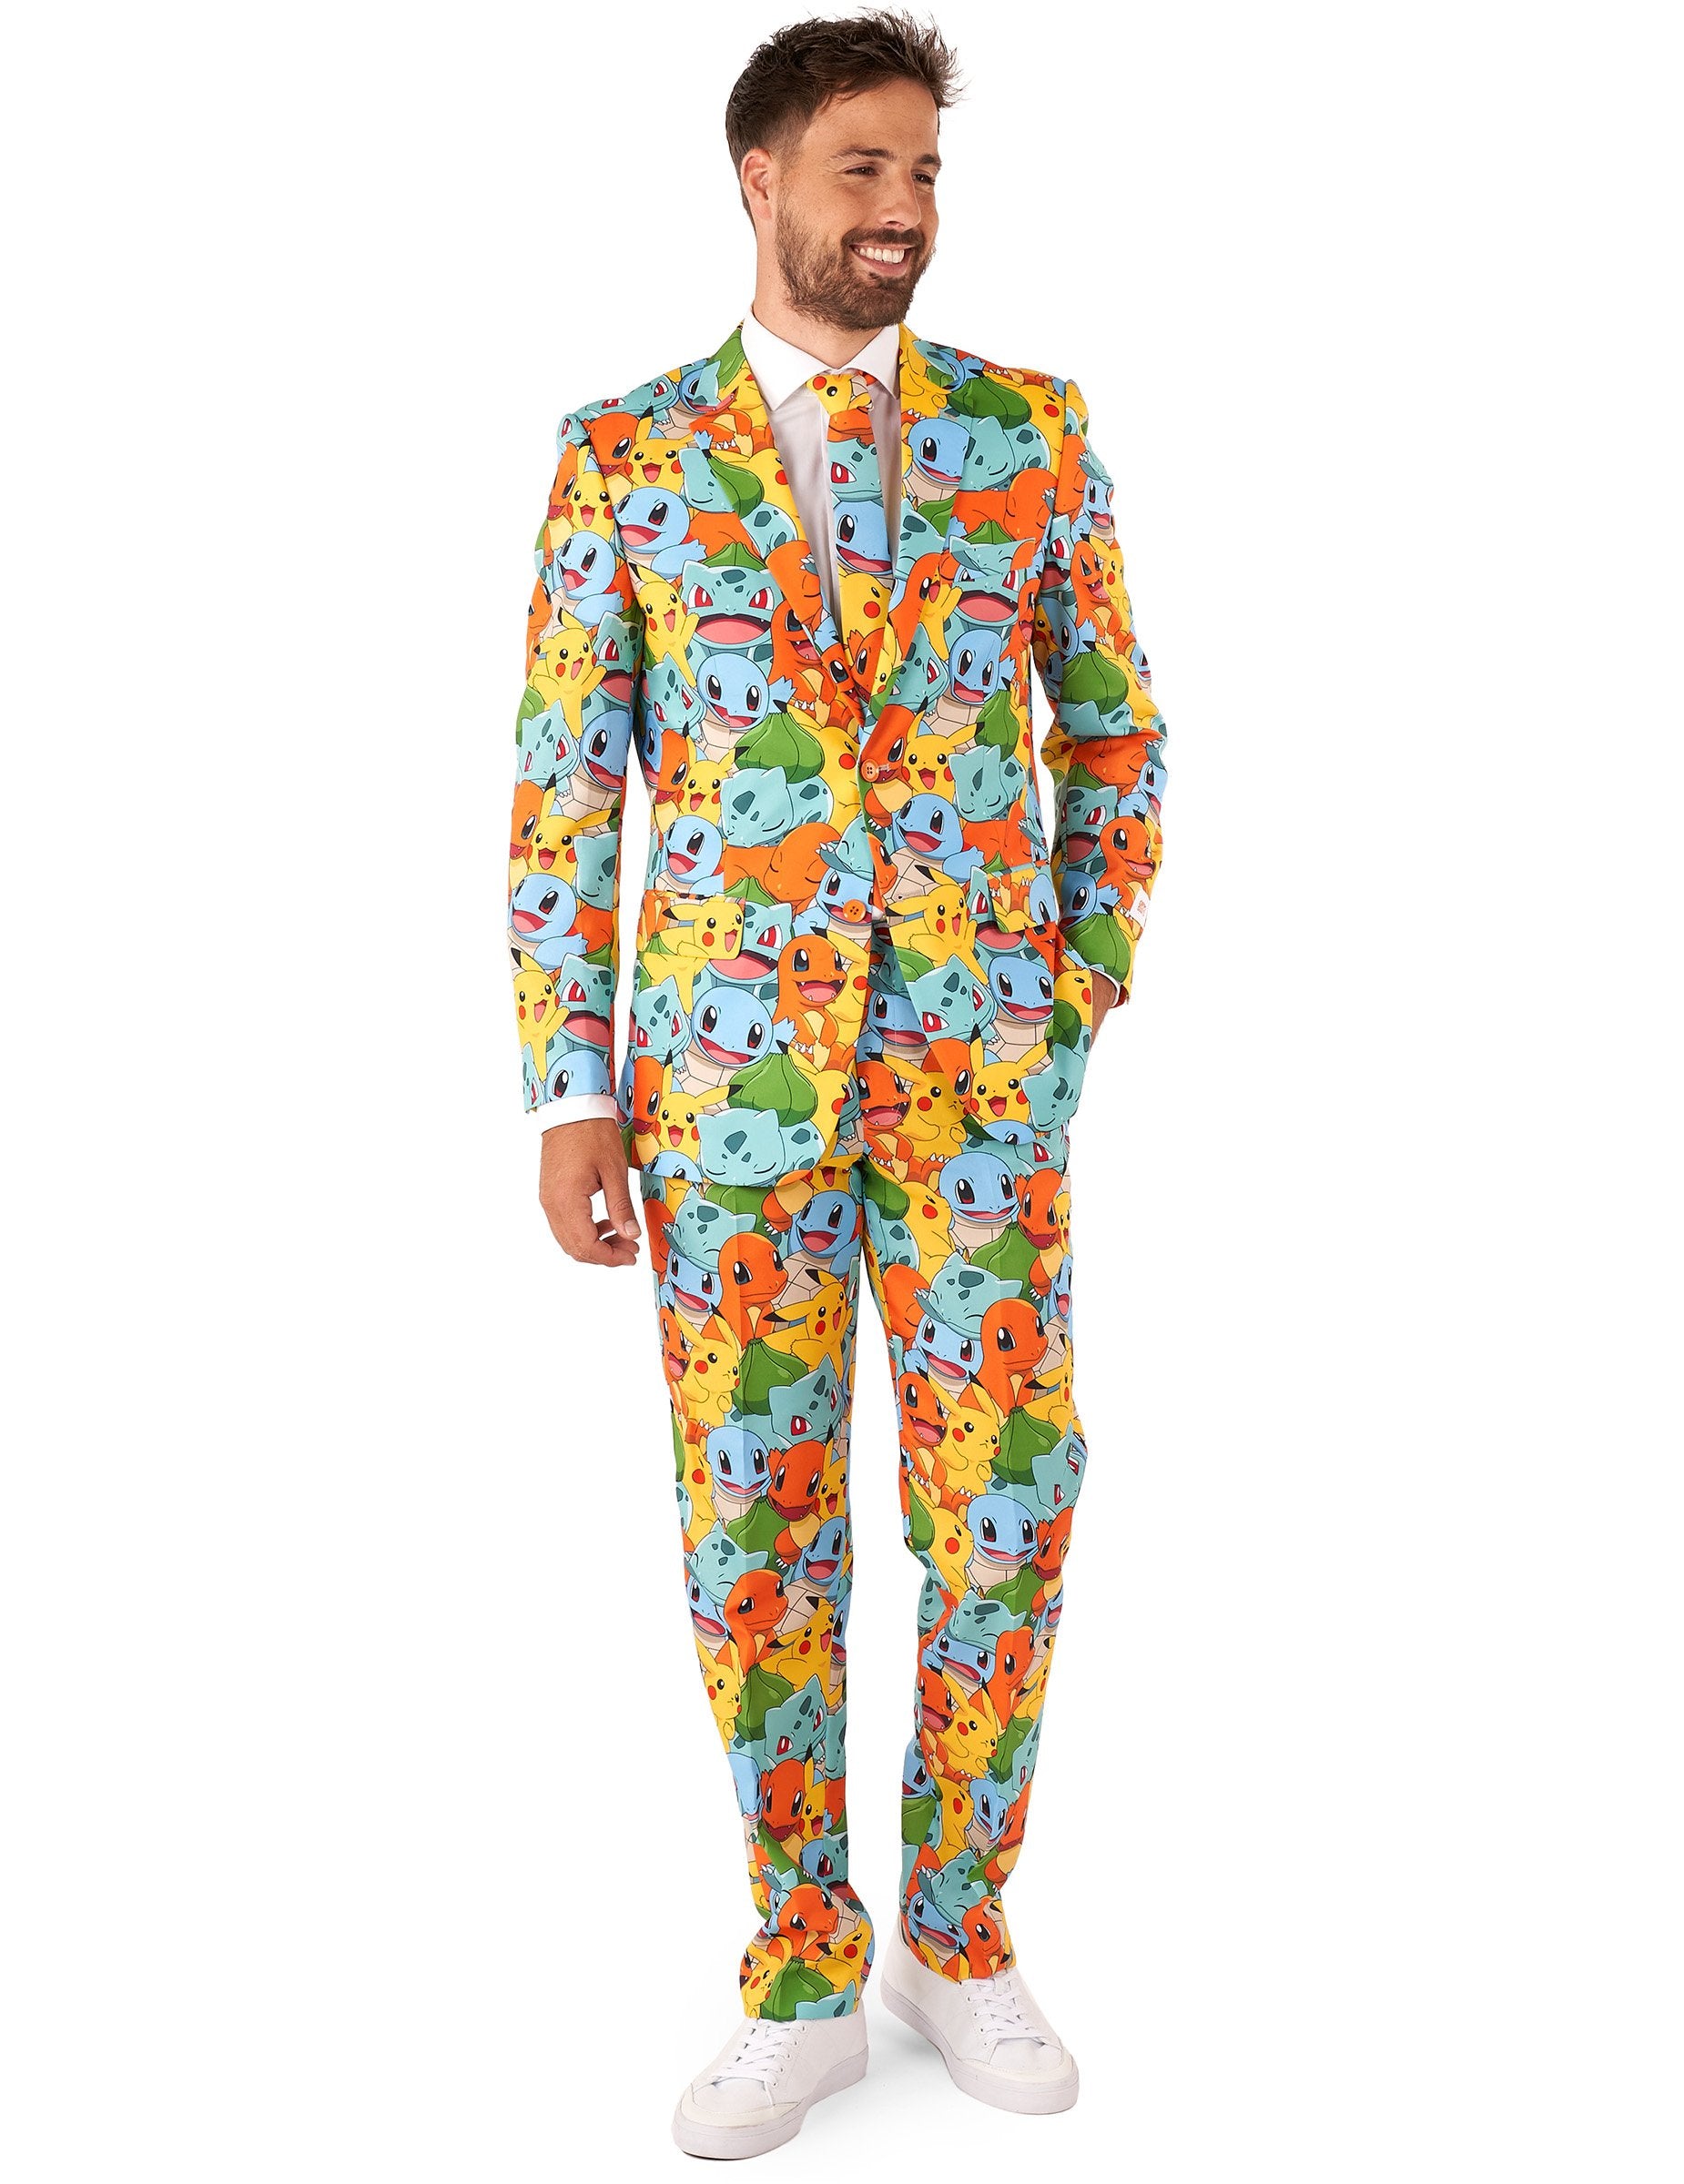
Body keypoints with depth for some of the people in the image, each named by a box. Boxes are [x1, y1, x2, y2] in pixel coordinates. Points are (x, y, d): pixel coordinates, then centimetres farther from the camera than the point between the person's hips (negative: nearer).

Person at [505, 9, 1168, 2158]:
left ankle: (955, 1937, 24)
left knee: (1002, 1515, 2)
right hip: (730, 1066, 0)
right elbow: (563, 790, 1)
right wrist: (567, 1094, -4)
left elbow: (1113, 730, 12)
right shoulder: (622, 453, 2)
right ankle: (803, 1985, 20)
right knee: (754, 1530, 4)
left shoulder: (1029, 430, 5)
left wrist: (1081, 1003, 5)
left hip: (974, 1061, 1)